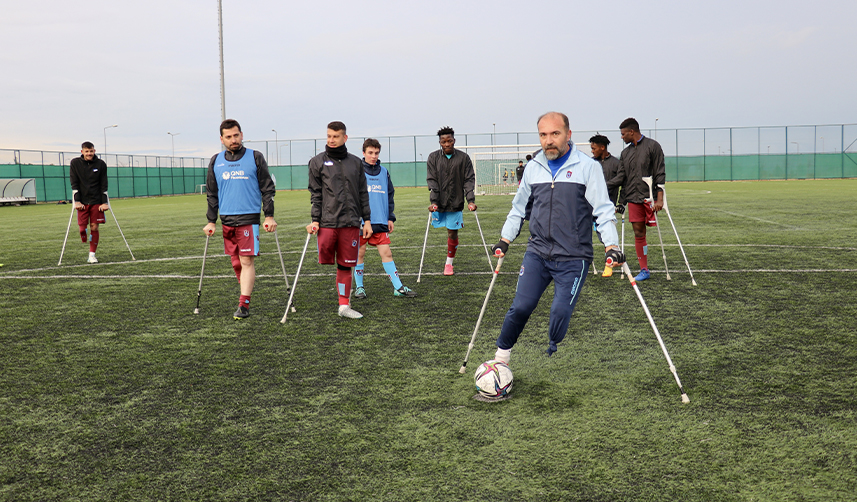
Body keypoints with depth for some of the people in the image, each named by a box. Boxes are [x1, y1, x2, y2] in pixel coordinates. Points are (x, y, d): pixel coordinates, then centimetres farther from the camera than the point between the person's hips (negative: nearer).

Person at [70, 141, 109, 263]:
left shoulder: (101, 164, 0)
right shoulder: (75, 163, 0)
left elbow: (104, 185, 1)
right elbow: (74, 184, -2)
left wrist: (104, 202, -6)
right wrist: (77, 201, -11)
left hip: (97, 201, 0)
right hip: (82, 202, 0)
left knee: (94, 227, -2)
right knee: (82, 228, -6)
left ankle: (92, 255, 5)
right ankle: (84, 239, 29)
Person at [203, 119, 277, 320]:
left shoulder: (255, 158, 2)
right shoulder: (216, 162, 12)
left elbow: (268, 189, 3)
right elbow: (211, 194, 16)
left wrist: (269, 216, -5)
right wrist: (211, 221, 11)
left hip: (249, 218, -4)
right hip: (227, 220, 4)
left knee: (247, 261, -9)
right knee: (236, 263, 9)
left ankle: (244, 304, -9)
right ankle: (246, 294, 22)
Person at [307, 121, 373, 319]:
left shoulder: (356, 163, 11)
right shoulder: (318, 162, 5)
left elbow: (363, 193, 13)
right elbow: (315, 193, 2)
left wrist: (367, 220, 9)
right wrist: (314, 220, -6)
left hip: (350, 222, 2)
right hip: (327, 222, -2)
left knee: (345, 266, 6)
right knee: (325, 261, -7)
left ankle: (344, 306, 14)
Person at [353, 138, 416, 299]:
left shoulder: (384, 172, 10)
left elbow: (389, 195, 16)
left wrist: (390, 217, 11)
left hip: (380, 221, 3)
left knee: (386, 253, 1)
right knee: (359, 254, 6)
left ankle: (398, 287, 4)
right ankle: (359, 287, 19)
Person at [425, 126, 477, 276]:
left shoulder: (463, 158, 0)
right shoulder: (433, 157, 1)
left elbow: (469, 180, 0)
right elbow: (431, 181, -4)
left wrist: (471, 200, -12)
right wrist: (434, 201, -15)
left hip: (456, 203, 0)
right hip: (439, 202, 0)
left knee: (453, 233, 2)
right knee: (450, 233, 5)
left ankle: (449, 263, 18)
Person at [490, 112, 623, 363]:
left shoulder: (588, 167, -2)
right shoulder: (533, 167, 10)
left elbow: (603, 210, -1)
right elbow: (519, 207, 23)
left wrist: (611, 245, -11)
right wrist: (505, 239, 21)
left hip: (573, 258, -3)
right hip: (537, 253, 3)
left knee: (561, 312, -8)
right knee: (520, 307, -4)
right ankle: (501, 357, 14)